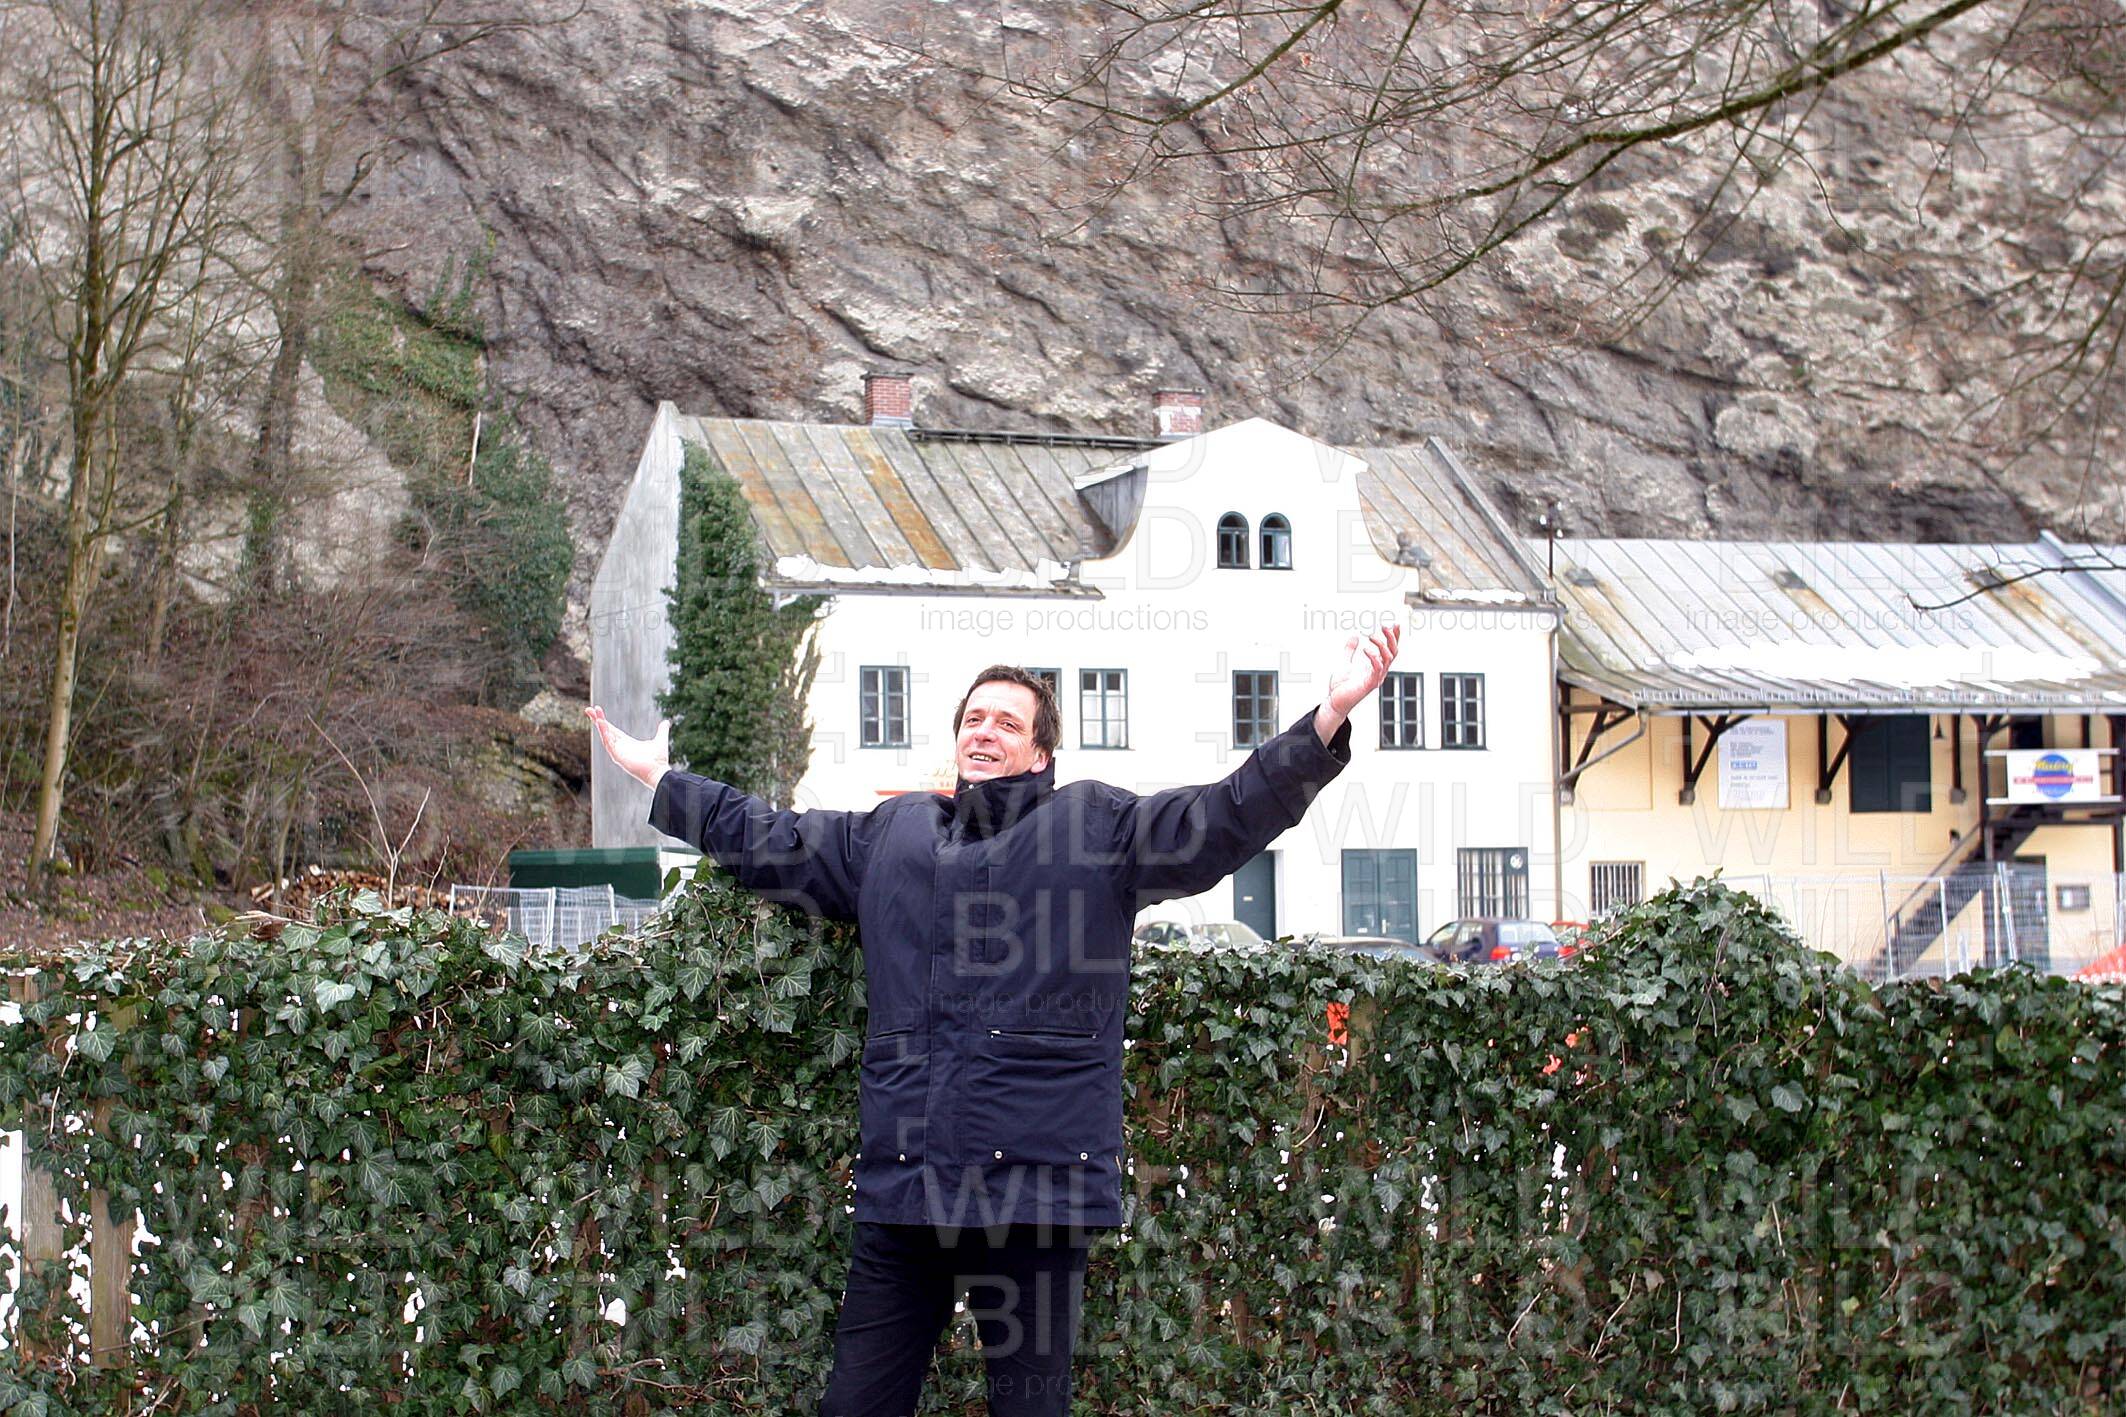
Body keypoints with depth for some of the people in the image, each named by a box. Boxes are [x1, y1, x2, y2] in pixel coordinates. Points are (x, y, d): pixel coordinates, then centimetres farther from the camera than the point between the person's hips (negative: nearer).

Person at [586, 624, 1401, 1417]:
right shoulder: (891, 834, 22)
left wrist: (1327, 722, -12)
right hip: (902, 1185, 4)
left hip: (1036, 1182, -4)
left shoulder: (1099, 826, 8)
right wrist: (661, 781, 32)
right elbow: (771, 843, 31)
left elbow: (1231, 815, -1)